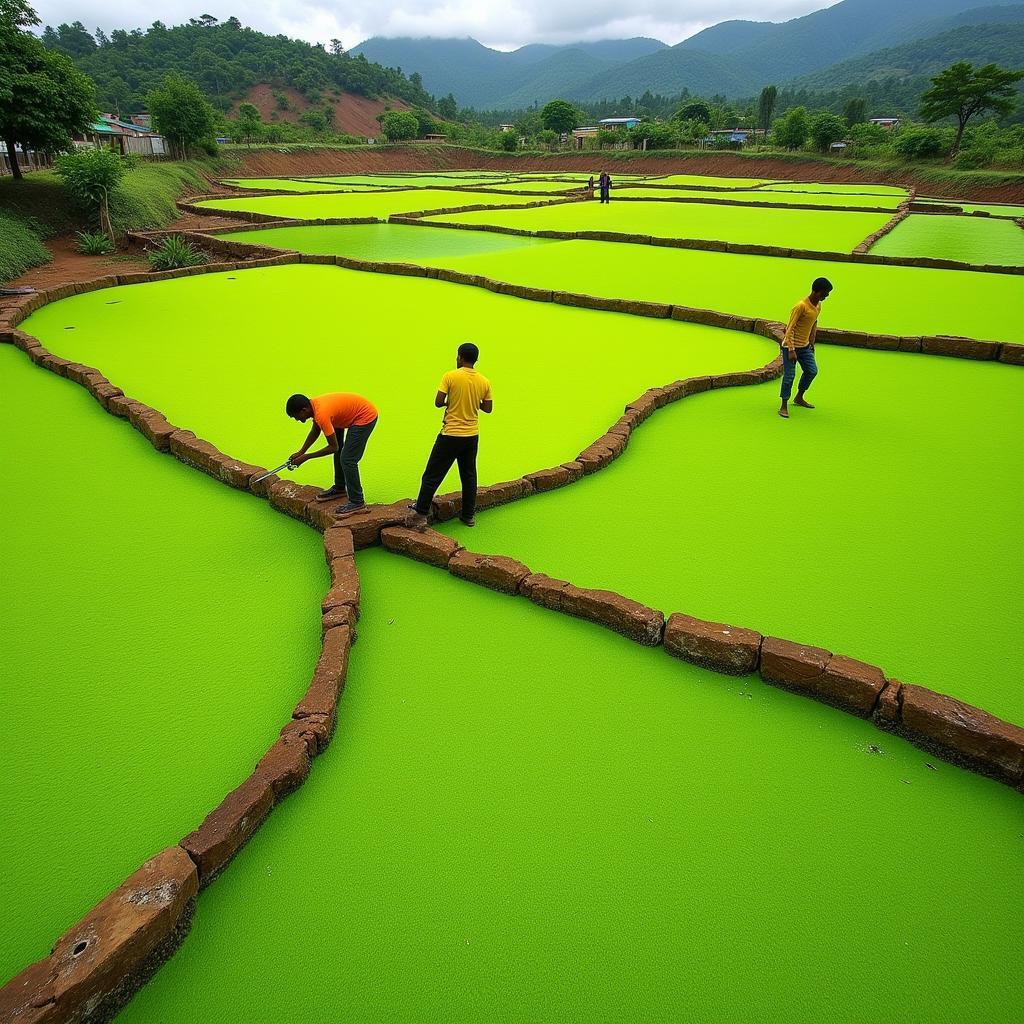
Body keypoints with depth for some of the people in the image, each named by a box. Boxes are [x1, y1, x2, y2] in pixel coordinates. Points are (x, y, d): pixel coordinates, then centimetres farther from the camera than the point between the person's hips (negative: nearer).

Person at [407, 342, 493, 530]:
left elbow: (438, 402, -14)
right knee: (469, 476, 15)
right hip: (472, 435, 4)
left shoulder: (450, 376, -11)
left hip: (451, 435, -4)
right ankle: (469, 515, 21)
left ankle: (420, 516, 0)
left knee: (432, 475, 1)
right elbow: (487, 408, 7)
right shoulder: (484, 382, 1)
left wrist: (450, 402, 7)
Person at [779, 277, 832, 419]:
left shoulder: (818, 305, 6)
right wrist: (791, 350, -24)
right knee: (789, 376, -7)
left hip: (805, 346, 8)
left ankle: (799, 398, 28)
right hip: (791, 346, -8)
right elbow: (790, 329, -21)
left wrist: (812, 342, 20)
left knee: (812, 371, 9)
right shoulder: (801, 306, -20)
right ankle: (784, 406, 2)